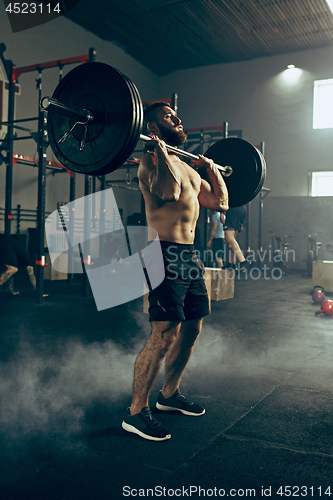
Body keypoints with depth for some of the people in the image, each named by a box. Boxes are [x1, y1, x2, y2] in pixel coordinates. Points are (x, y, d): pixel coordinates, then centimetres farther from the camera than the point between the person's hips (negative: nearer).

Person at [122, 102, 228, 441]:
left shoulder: (187, 167, 21)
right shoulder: (150, 160, -7)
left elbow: (220, 202, 22)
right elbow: (169, 191, -30)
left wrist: (212, 168, 27)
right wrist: (158, 147, -20)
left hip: (190, 257, 10)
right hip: (166, 254, -9)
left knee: (191, 330, 15)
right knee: (164, 336, -10)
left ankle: (169, 394, 31)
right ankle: (136, 412, 4)